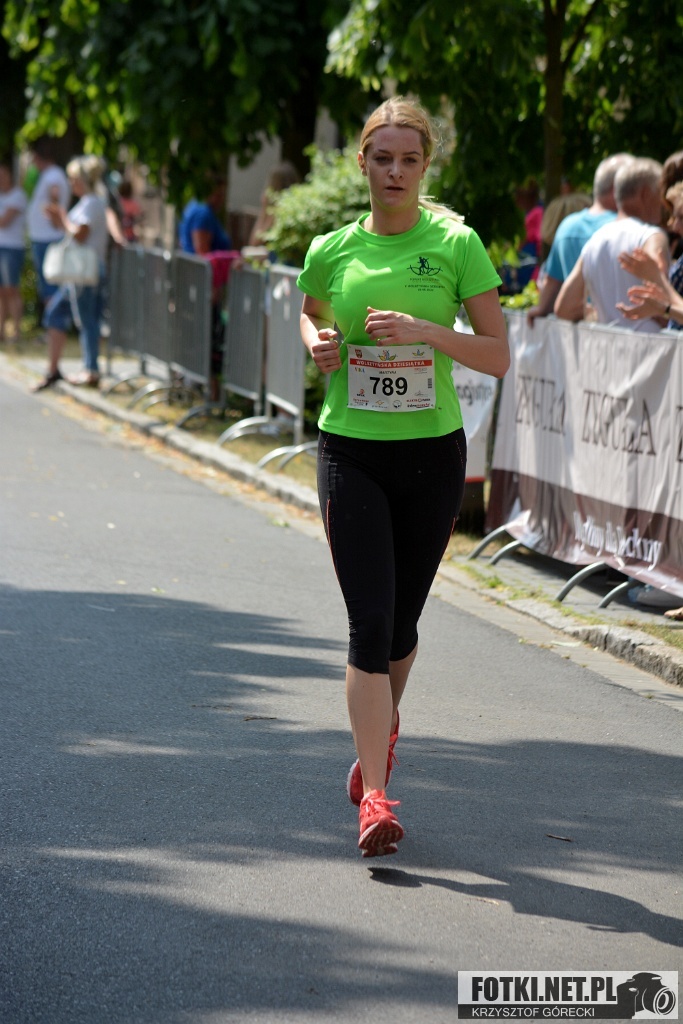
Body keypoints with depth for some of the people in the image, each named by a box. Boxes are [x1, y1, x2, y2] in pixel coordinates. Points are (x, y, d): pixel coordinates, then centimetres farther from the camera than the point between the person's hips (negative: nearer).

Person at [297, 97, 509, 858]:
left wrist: (423, 330, -19)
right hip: (350, 453, 0)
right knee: (370, 623, -12)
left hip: (432, 452, 0)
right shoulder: (332, 251, 2)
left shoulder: (456, 245, -3)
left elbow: (498, 357, -4)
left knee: (401, 625, 12)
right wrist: (317, 345, -1)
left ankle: (380, 732, 43)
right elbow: (309, 316, 22)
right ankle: (375, 798, -12)